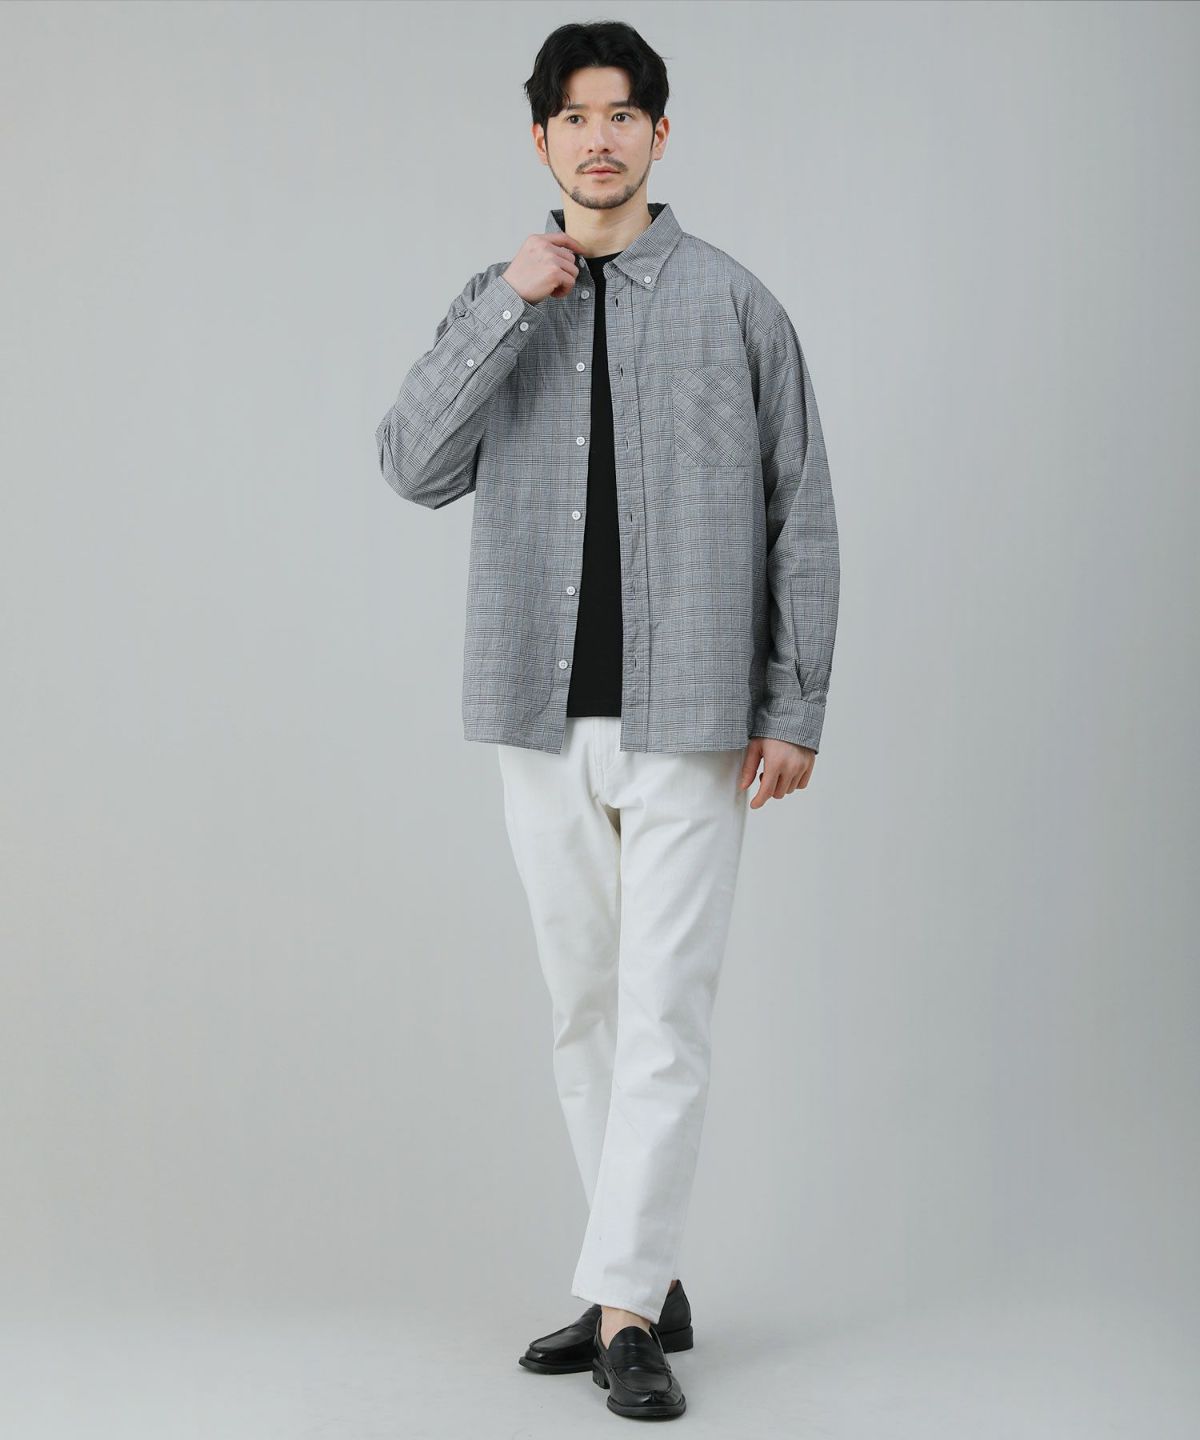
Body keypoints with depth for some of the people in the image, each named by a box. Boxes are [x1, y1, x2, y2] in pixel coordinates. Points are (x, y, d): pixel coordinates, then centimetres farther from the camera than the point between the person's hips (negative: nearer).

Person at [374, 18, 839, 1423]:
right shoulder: (495, 305, 10)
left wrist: (795, 705, -2)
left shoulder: (733, 303, 3)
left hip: (688, 718, -3)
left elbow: (802, 514, 3)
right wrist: (508, 305, -12)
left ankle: (622, 1309, 0)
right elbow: (416, 466, -4)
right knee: (585, 1015, 10)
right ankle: (649, 1282, 23)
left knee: (663, 1016, -6)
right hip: (545, 716, 3)